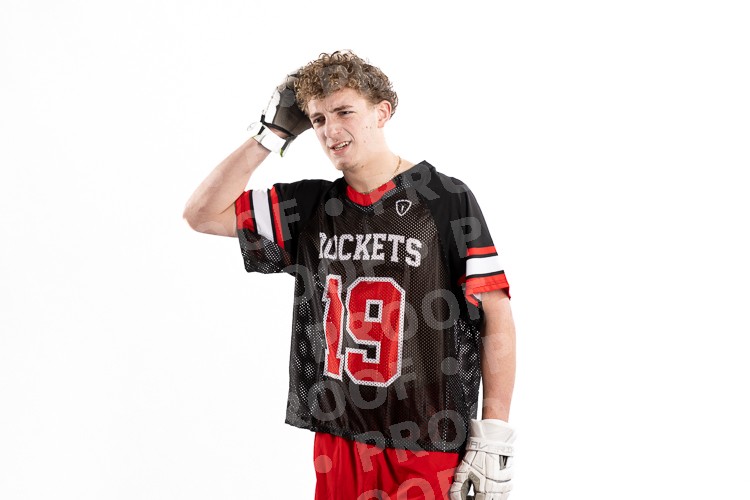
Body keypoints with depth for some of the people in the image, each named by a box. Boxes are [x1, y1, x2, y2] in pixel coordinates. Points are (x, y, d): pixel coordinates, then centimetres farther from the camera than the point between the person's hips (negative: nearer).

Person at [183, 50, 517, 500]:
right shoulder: (313, 207, 8)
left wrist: (494, 440, -10)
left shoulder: (446, 201, -5)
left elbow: (497, 317, -6)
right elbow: (203, 213, 7)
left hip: (429, 452, -4)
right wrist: (272, 133, 2)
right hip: (336, 443, 4)